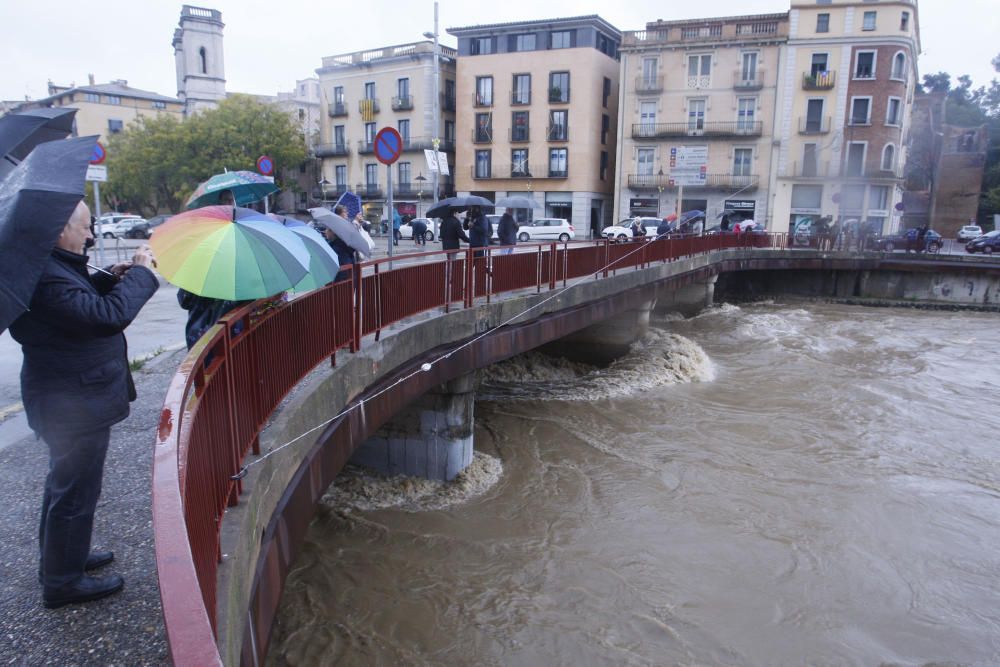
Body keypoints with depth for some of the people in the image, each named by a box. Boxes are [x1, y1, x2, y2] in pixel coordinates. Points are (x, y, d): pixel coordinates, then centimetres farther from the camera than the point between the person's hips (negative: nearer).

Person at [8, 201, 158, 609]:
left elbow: (81, 303, 19)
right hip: (76, 403, -11)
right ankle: (62, 582, 21)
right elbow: (109, 315, -32)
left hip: (67, 398, 11)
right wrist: (139, 273, -20)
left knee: (66, 483, 26)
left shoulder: (49, 266, 5)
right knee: (75, 491, 4)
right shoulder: (47, 277, -28)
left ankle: (60, 558, 45)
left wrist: (111, 278, 2)